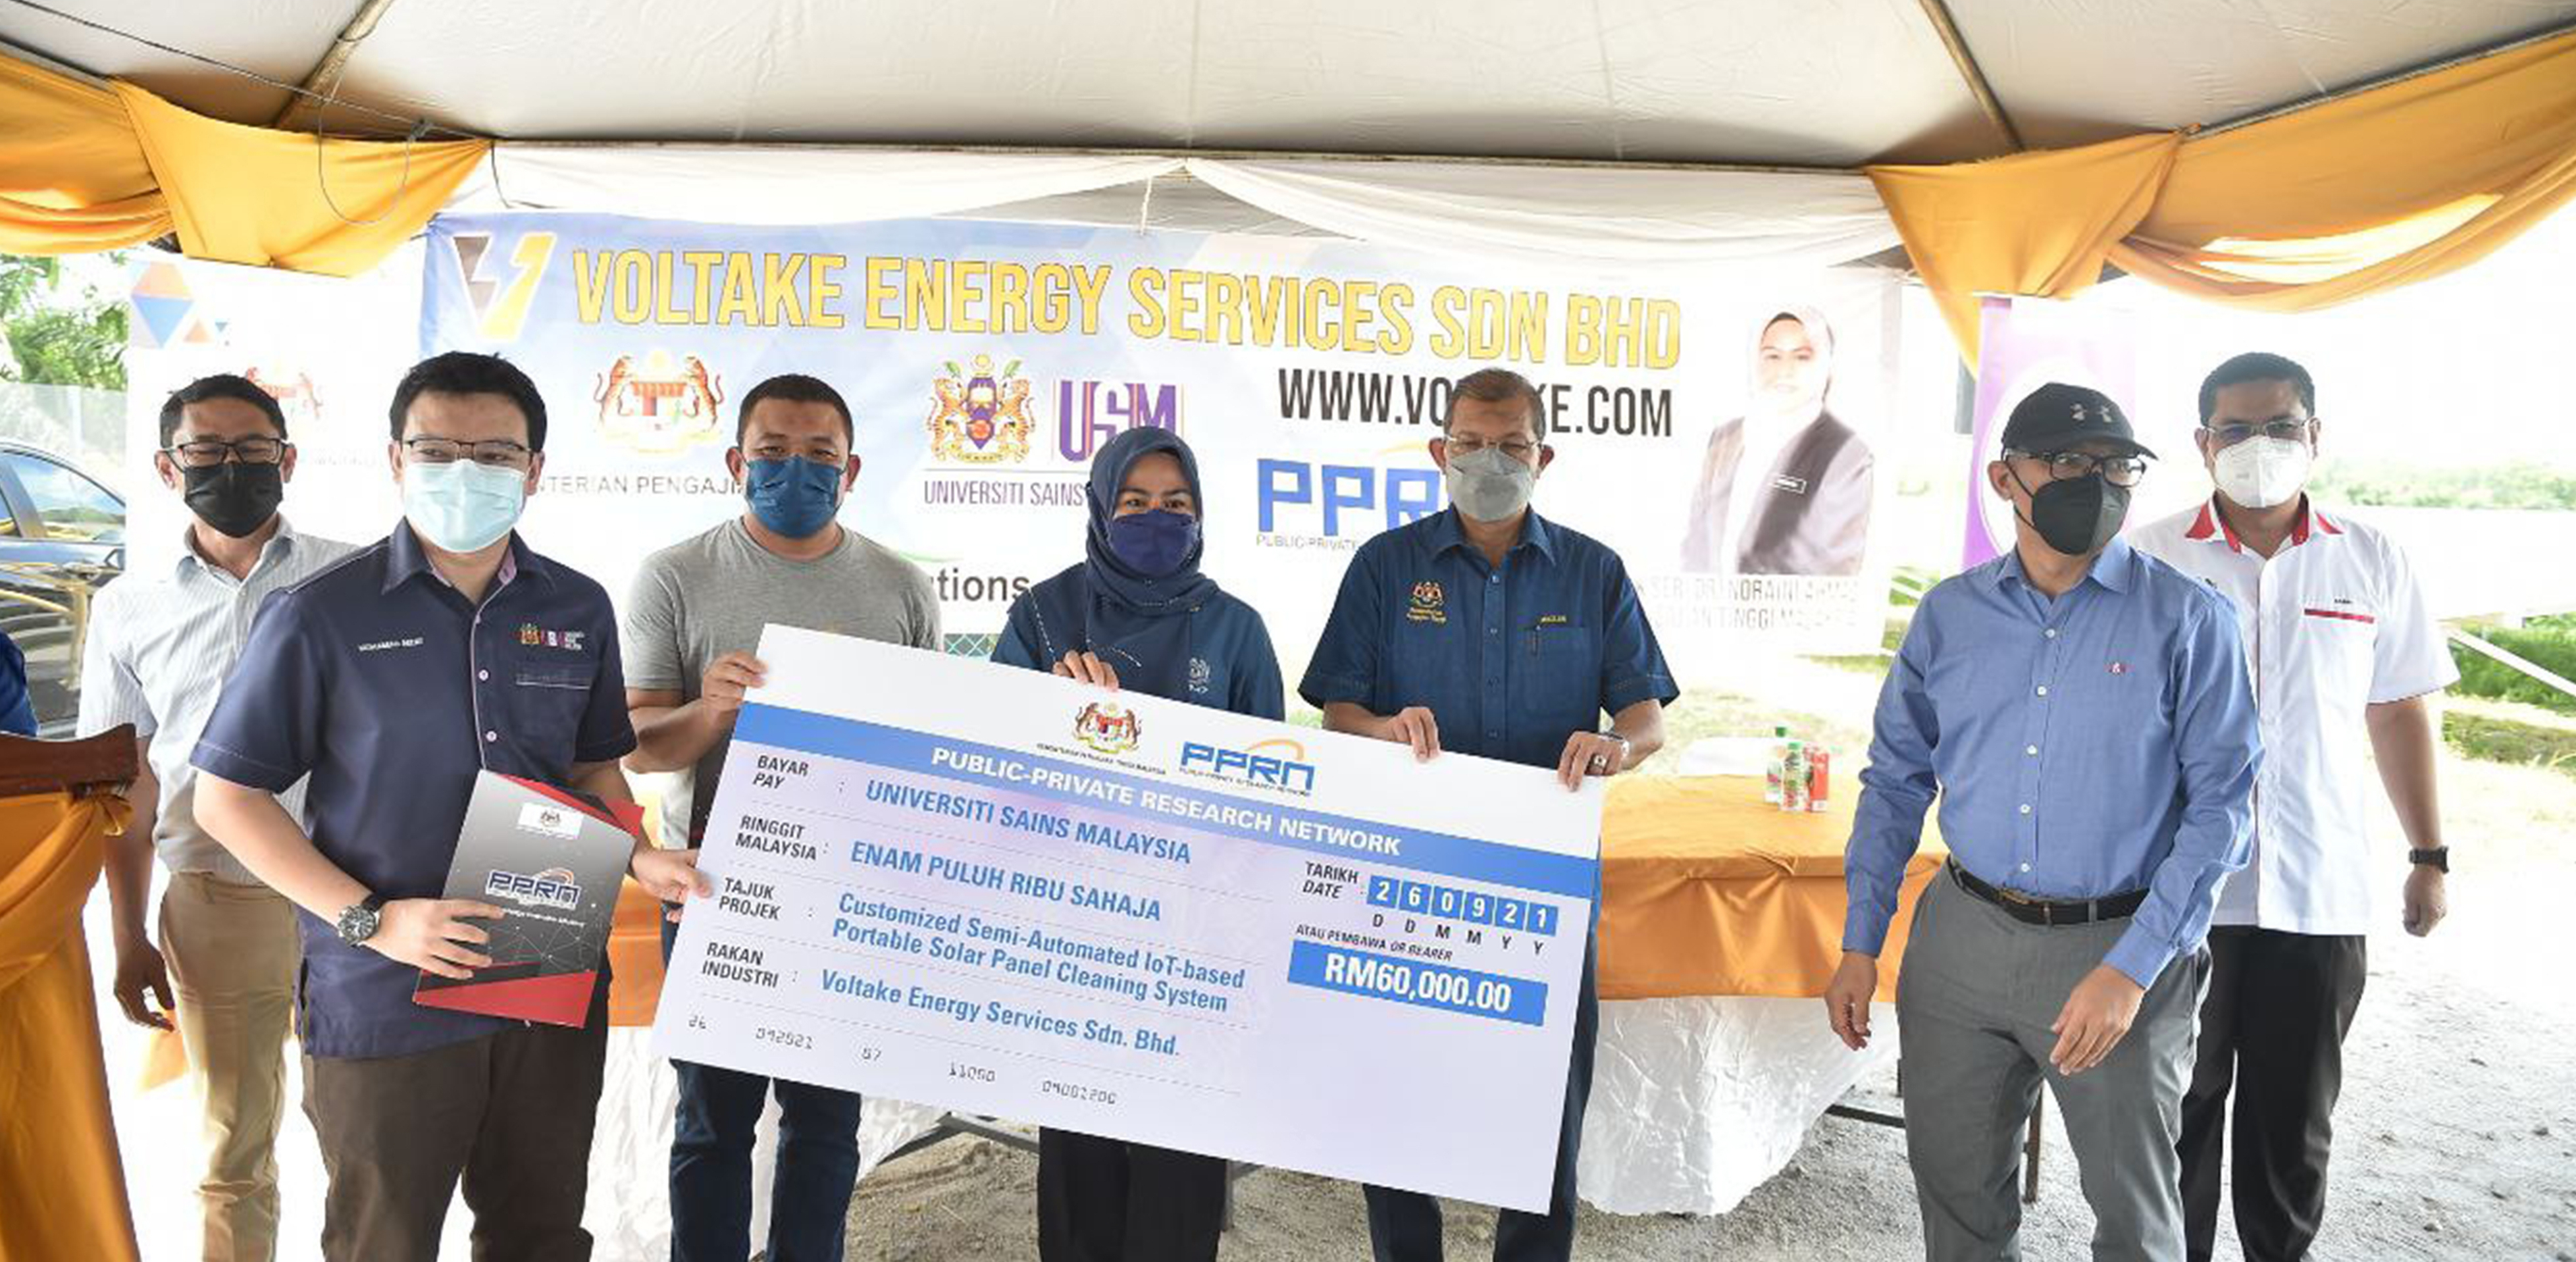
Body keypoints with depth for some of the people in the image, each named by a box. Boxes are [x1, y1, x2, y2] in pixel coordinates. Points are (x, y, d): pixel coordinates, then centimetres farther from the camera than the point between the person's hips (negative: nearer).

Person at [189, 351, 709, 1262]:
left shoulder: (579, 610, 4)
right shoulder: (318, 617, -9)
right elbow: (226, 797, -5)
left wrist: (641, 857, -6)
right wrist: (371, 919, -15)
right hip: (384, 1005, -3)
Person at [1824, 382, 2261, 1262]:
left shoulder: (2186, 619, -6)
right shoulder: (1949, 613, 4)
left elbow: (2222, 802, -8)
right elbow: (1896, 779, 9)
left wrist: (2132, 966, -16)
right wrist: (1860, 943, 4)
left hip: (2118, 947, -2)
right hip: (1961, 938, 3)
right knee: (1956, 1190, 15)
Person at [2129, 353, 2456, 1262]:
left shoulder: (2372, 562, 3)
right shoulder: (2152, 559, -4)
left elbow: (2398, 714, 10)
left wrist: (2430, 857, 10)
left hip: (2322, 891, 2)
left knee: (2295, 1119, 14)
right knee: (2180, 1109, 11)